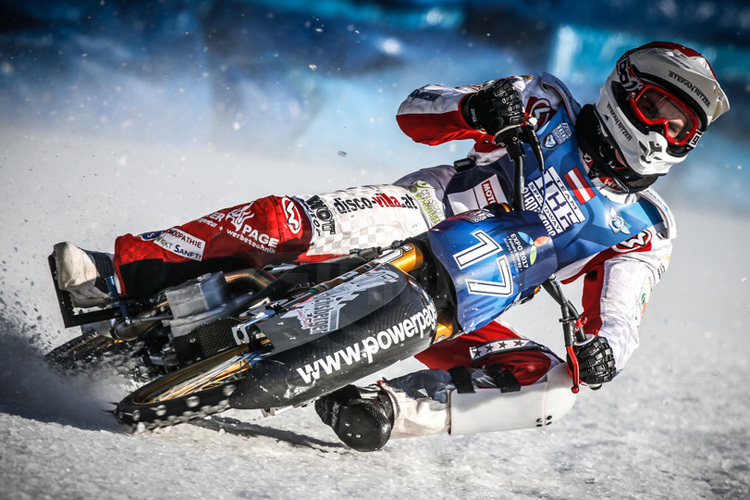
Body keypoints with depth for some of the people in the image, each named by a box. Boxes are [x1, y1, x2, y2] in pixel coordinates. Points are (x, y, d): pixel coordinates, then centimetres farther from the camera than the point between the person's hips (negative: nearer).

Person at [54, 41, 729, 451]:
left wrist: (605, 349, -20)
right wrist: (476, 111, -16)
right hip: (413, 218, -2)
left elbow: (618, 322, 6)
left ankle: (389, 409, -33)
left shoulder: (645, 235, 12)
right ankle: (119, 274, -29)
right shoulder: (548, 108, 9)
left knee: (551, 387, -23)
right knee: (293, 222, -31)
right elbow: (416, 110, 7)